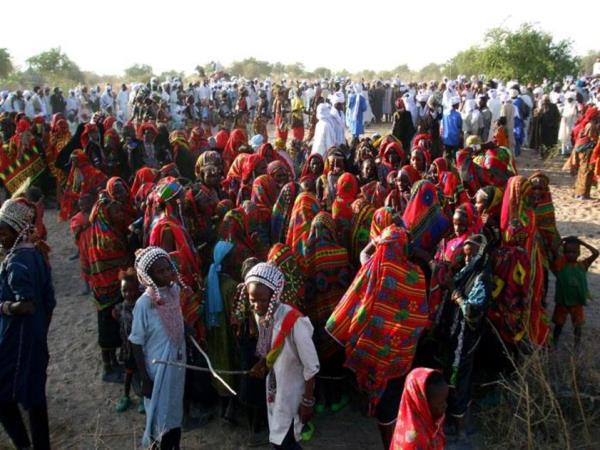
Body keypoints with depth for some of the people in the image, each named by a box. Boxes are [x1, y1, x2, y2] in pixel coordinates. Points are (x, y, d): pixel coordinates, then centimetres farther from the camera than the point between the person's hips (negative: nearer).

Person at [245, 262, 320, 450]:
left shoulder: (294, 322, -29)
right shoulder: (262, 316, -7)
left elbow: (311, 366, -21)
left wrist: (308, 402, -16)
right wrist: (261, 364, -8)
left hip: (292, 391, -7)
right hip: (274, 386, 7)